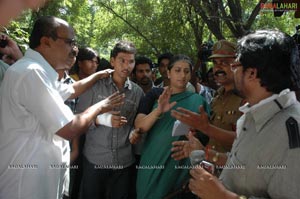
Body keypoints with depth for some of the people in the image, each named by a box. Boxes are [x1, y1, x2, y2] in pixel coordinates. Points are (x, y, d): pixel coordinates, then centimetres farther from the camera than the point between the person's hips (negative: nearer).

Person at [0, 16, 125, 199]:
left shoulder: (38, 71, 9)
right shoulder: (31, 72, -24)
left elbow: (71, 91, 27)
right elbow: (69, 130, -23)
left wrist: (98, 75, 27)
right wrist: (99, 107, -8)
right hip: (27, 184, -10)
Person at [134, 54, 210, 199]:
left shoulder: (198, 100, 0)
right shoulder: (154, 94, -2)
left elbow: (205, 136, 3)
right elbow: (139, 126, -12)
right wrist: (158, 111, -29)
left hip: (181, 164, 1)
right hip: (153, 162, 0)